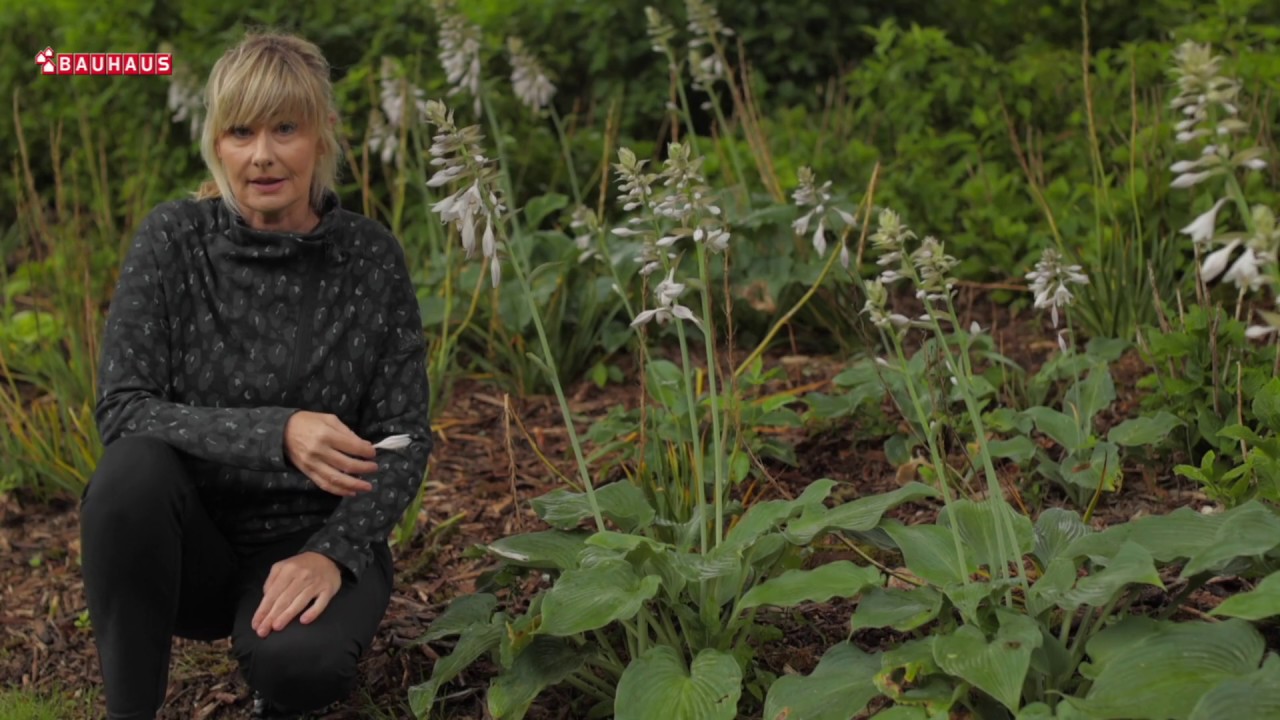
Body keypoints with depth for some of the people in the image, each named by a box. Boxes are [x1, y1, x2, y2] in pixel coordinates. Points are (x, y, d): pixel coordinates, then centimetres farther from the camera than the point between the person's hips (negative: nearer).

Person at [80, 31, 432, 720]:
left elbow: (404, 438, -6)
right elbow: (122, 410, -16)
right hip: (189, 542, 1)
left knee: (296, 658, -32)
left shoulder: (371, 257, -7)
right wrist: (277, 433, -30)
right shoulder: (174, 238, -9)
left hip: (315, 537, 0)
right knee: (133, 469, -32)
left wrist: (333, 553, -21)